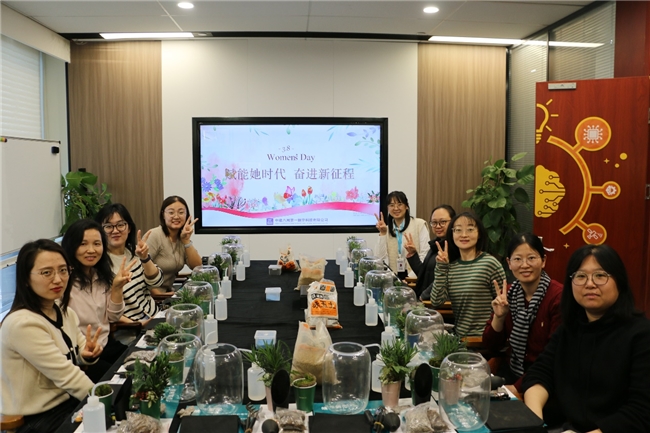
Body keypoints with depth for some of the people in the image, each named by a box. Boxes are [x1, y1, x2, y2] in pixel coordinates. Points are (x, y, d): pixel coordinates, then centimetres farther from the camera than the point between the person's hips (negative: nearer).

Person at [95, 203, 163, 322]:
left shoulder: (134, 250, 6)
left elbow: (156, 281, 0)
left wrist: (144, 258, -16)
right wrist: (133, 324, -19)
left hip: (153, 316, 5)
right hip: (125, 327, -5)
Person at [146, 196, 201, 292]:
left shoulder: (182, 237, 5)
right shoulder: (154, 236, -13)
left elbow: (197, 267, -1)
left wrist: (186, 240, -9)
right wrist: (159, 296, -20)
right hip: (150, 294, -6)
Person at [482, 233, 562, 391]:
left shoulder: (558, 297, -16)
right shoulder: (507, 293, 1)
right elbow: (492, 346, 2)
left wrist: (517, 386, -20)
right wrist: (499, 317, -15)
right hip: (512, 371, 5)